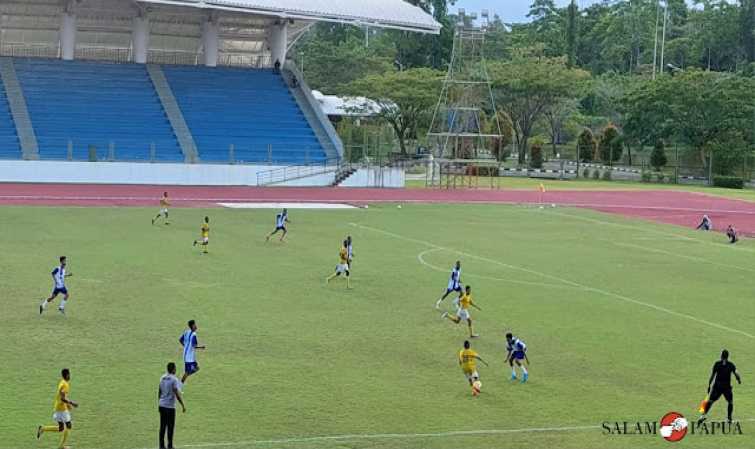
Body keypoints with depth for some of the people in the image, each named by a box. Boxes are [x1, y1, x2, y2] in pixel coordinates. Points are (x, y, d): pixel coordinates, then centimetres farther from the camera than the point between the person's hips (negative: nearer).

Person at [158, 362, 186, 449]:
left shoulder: (162, 378, 8)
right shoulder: (174, 379, -13)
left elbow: (159, 392, 14)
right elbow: (177, 394, -17)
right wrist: (183, 405, -11)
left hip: (161, 405, 6)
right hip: (170, 406, -6)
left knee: (162, 426, 10)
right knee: (170, 427, 2)